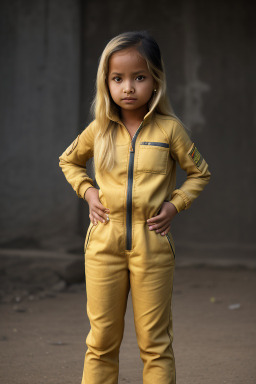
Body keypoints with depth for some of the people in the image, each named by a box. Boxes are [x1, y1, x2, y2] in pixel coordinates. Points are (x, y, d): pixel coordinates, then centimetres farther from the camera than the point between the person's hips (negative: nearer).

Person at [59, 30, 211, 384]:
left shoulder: (169, 129, -3)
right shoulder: (99, 129, 3)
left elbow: (199, 172, 9)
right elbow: (69, 161, 22)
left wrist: (175, 203, -5)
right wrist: (87, 191, 5)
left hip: (152, 242, -2)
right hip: (104, 242, 2)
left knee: (155, 342, 5)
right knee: (102, 340, 8)